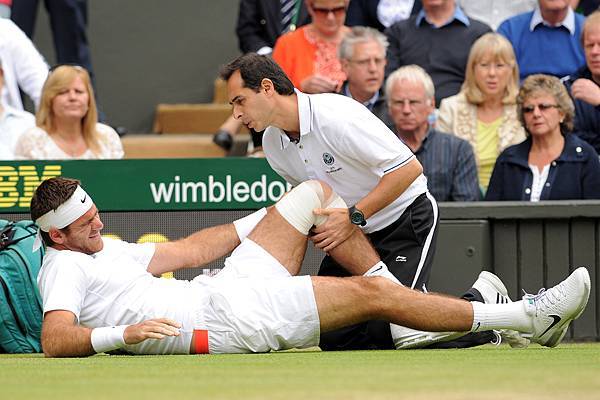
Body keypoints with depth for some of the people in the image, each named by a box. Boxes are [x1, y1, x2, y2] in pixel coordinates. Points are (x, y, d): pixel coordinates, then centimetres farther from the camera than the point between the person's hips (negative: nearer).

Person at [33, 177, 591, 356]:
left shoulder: (102, 248, 21)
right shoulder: (63, 268, -6)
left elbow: (186, 250, 23)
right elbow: (55, 341, -22)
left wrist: (260, 220, 22)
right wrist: (121, 334, -39)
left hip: (226, 289, 10)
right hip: (225, 321, -10)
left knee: (317, 194, 11)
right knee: (371, 294, -16)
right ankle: (530, 317, -12)